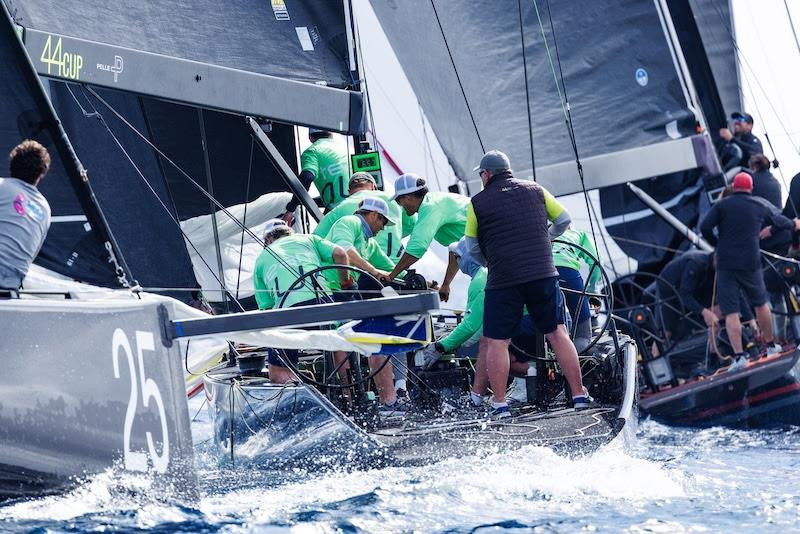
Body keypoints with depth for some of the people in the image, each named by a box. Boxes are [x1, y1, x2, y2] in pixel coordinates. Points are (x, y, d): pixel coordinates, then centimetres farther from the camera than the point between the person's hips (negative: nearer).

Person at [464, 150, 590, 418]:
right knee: (558, 334, 10)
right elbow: (564, 220, 20)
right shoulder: (535, 190, 11)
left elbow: (472, 248, 9)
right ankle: (579, 395, 10)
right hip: (543, 273, 3)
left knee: (495, 341, 5)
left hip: (503, 279, -3)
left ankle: (499, 404, -1)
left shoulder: (478, 202, 4)